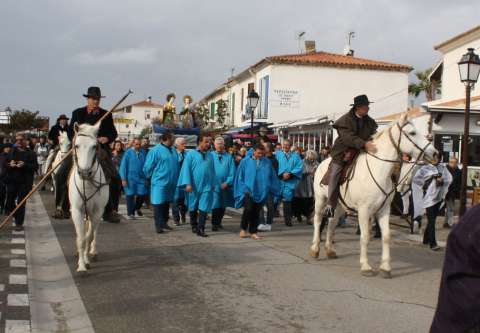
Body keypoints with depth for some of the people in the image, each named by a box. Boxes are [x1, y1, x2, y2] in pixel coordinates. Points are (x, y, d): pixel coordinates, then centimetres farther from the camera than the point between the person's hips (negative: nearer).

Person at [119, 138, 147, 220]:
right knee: (130, 195, 2)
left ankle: (137, 208, 31)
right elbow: (123, 166, -4)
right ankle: (130, 213, 14)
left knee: (142, 194, 1)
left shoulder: (143, 153, 1)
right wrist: (123, 179, -9)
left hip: (141, 177, 2)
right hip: (130, 178, -2)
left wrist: (147, 177, 5)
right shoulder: (128, 153, -5)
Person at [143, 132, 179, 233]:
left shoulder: (173, 150, 10)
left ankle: (164, 222, 26)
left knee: (167, 203, 15)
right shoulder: (155, 151, -12)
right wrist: (152, 177, 4)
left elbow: (176, 164, 19)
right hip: (159, 182, -7)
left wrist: (175, 178, 14)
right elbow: (148, 167, -7)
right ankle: (158, 225, 1)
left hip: (171, 183, 7)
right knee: (158, 203, -3)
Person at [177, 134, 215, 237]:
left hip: (206, 186, 2)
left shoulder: (210, 156, 9)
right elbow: (186, 169, -6)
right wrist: (188, 183, -15)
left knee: (204, 208, -7)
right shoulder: (191, 154, -3)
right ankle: (194, 226, 27)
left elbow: (212, 171, 14)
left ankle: (200, 229, -5)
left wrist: (213, 184, 11)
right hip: (194, 186, -2)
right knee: (193, 208, 11)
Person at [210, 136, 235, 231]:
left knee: (223, 206, 12)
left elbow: (232, 172, 0)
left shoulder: (229, 157, 3)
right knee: (215, 205, -7)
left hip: (225, 186, 2)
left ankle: (218, 222, 28)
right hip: (214, 185, -2)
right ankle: (214, 224, 0)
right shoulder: (210, 156, 1)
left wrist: (227, 182, -12)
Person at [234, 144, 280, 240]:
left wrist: (273, 188, 8)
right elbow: (239, 177, 4)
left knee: (256, 212, 5)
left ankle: (253, 232, 18)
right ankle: (243, 229, 1)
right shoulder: (245, 162, 1)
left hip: (261, 192, 2)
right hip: (248, 191, -2)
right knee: (248, 208, -19)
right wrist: (244, 189, -3)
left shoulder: (267, 162, 5)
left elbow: (273, 177, 11)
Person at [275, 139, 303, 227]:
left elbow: (299, 167, 1)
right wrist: (282, 174, -15)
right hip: (279, 180, 0)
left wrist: (290, 174, -12)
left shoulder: (295, 156, 13)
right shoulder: (278, 154, 10)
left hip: (290, 181, 0)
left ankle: (288, 220, -2)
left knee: (287, 200, -6)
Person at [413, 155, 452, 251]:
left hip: (439, 197, 5)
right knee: (431, 221, -9)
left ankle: (426, 239, 29)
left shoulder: (442, 168, 11)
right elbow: (416, 178, -5)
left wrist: (442, 180, -12)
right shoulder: (425, 168, -1)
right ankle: (432, 244, -12)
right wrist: (424, 185, -5)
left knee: (432, 219, 14)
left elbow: (449, 178, 6)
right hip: (429, 197, -5)